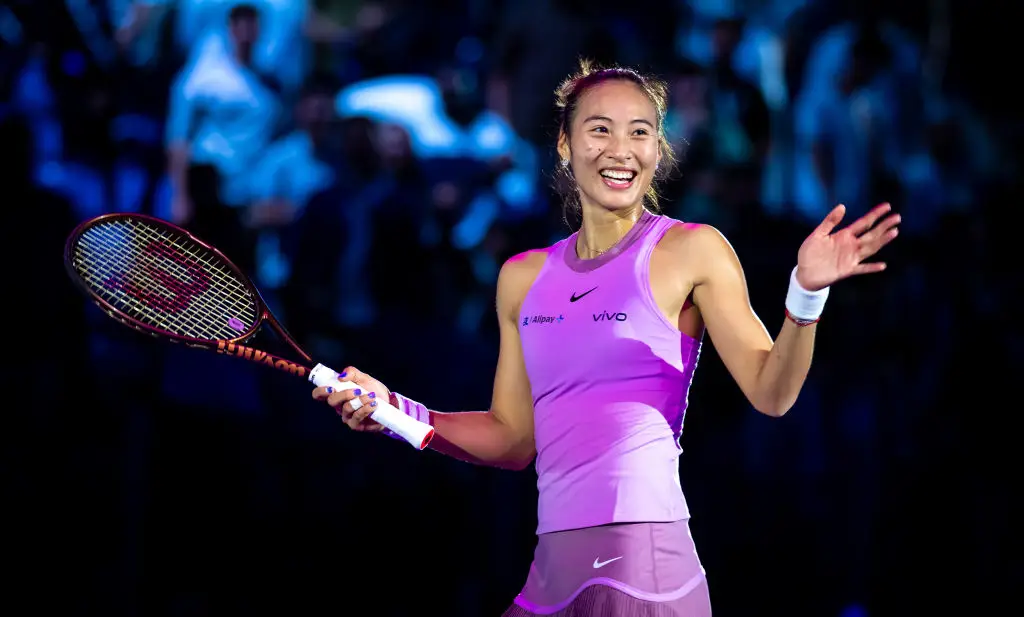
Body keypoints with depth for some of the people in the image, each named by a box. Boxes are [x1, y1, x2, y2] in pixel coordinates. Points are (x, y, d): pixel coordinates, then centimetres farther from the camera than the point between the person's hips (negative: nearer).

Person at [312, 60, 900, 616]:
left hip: (640, 554, -5)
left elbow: (770, 392, -7)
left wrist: (806, 295, -22)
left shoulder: (691, 251, -1)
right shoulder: (523, 278, 13)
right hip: (554, 562, 5)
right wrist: (394, 410, 7)